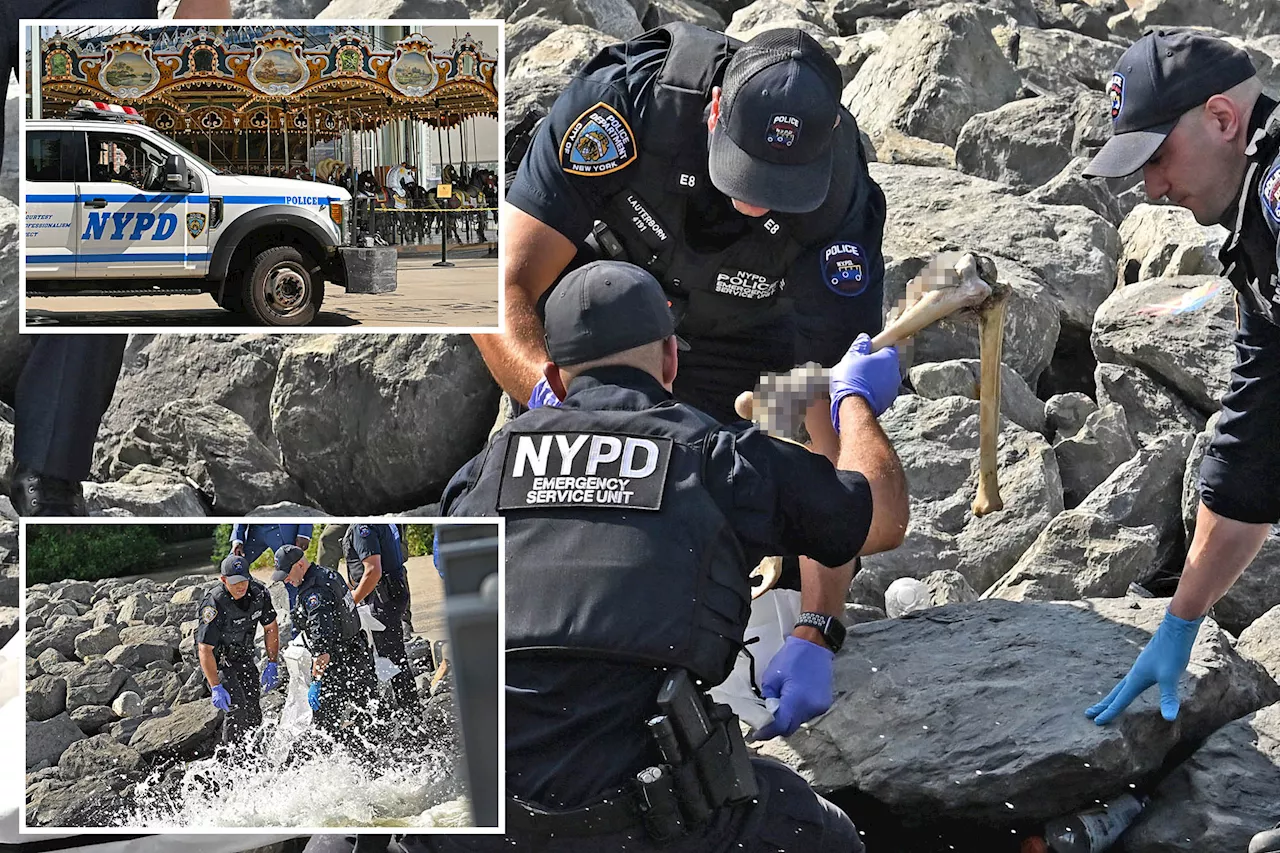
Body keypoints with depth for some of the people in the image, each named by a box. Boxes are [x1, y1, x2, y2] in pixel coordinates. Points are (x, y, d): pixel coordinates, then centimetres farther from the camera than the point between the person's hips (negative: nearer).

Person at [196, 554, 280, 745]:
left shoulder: (259, 593, -13)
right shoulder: (214, 604, -30)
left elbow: (271, 628, 4)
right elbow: (205, 650, -30)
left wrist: (272, 664, -1)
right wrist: (216, 687, -35)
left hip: (244, 658, 6)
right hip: (218, 661, -6)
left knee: (254, 717, 5)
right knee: (236, 710, -23)